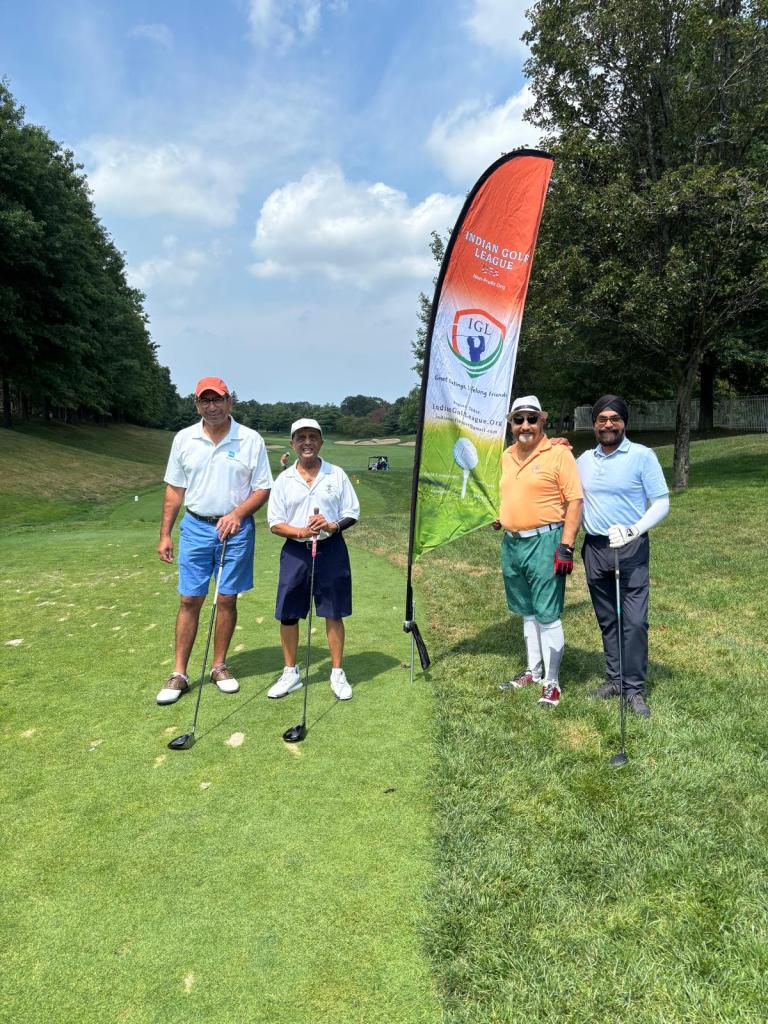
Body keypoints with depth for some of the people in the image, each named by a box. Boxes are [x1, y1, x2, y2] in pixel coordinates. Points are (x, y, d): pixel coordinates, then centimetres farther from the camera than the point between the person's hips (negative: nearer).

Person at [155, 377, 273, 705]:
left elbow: (263, 489, 0)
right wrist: (165, 534, 5)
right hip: (195, 527, 1)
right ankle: (179, 674, 11)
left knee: (227, 600, 6)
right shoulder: (184, 439, 3)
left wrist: (237, 513, -16)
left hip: (236, 528, -1)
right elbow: (174, 490, 8)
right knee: (190, 600, 3)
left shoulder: (251, 440, -3)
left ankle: (219, 666, 22)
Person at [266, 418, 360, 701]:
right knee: (288, 614, 5)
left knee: (334, 613, 5)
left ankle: (337, 673, 20)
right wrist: (301, 532, -18)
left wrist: (332, 526, -17)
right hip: (295, 551, 1)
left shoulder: (337, 475, 2)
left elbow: (352, 514, 3)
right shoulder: (284, 479, 3)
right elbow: (274, 523, 1)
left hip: (331, 550, -1)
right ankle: (291, 673, 22)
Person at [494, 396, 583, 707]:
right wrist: (501, 516, 9)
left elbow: (575, 501, -13)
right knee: (527, 611, 18)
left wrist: (566, 545, -19)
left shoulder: (558, 454, -10)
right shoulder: (507, 456, 12)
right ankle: (533, 670, 33)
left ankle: (551, 682, 11)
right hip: (511, 542, 7)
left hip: (544, 542, -7)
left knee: (547, 616, -2)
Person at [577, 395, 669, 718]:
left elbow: (662, 502, -8)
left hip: (631, 549, -4)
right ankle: (614, 679, 23)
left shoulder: (642, 456, -6)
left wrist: (634, 530, -22)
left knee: (634, 621, -6)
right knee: (607, 620, 12)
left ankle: (634, 689, 5)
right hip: (594, 548, 5)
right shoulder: (584, 460, 8)